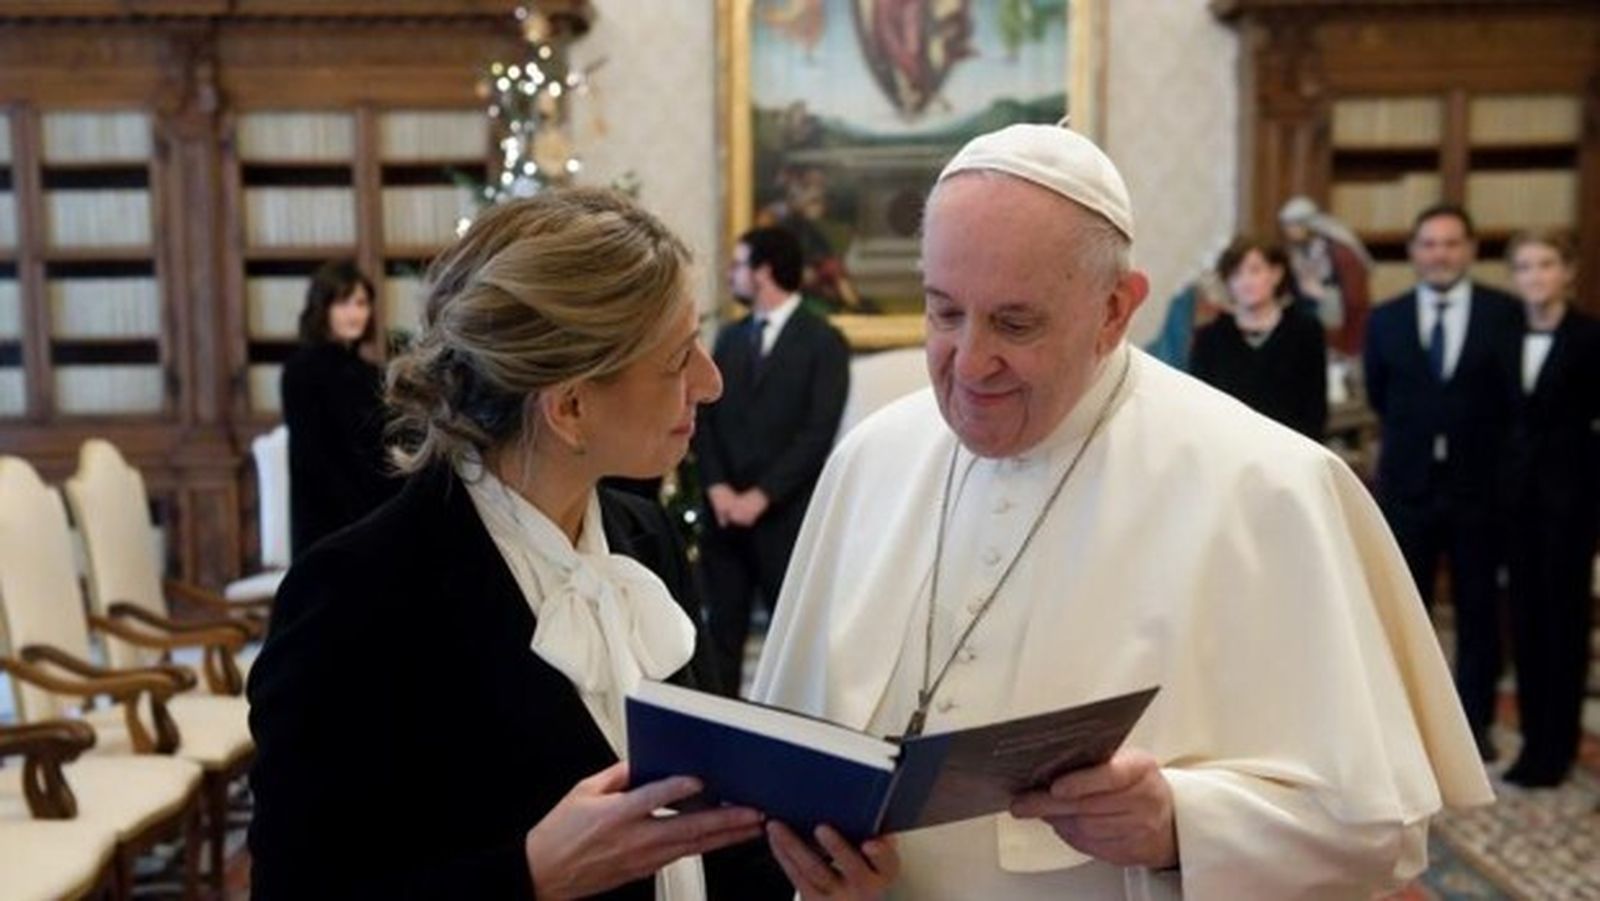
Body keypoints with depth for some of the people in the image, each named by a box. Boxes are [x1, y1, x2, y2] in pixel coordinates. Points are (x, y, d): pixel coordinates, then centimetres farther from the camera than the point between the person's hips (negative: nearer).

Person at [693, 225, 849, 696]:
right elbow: (705, 417, 11)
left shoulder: (823, 341, -2)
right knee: (722, 632, 6)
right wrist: (717, 489, -4)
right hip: (725, 512, 5)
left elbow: (818, 433, -10)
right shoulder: (730, 336, 16)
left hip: (785, 516, -5)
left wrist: (760, 497, -13)